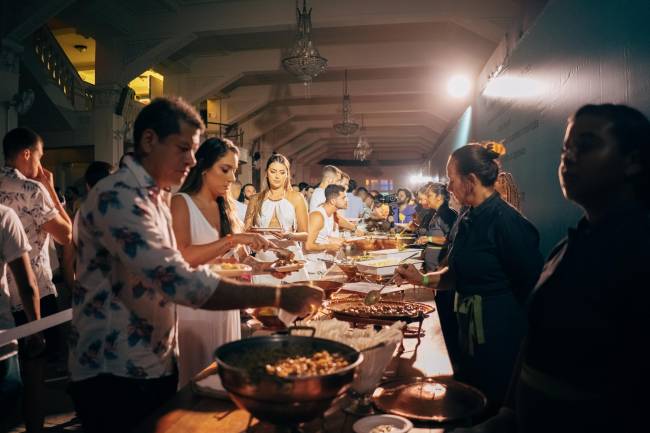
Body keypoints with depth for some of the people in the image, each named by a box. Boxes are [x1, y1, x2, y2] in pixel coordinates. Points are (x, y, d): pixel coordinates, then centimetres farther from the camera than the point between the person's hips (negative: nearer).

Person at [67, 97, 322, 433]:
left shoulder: (152, 197, 11)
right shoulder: (117, 197, -22)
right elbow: (178, 282, -32)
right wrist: (277, 295, -30)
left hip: (157, 365, 9)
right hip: (115, 377, -9)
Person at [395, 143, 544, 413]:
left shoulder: (506, 221, -20)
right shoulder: (467, 220, 6)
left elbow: (532, 284, -18)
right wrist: (423, 279, 5)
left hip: (499, 334, -8)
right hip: (470, 330, 9)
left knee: (494, 409, 9)